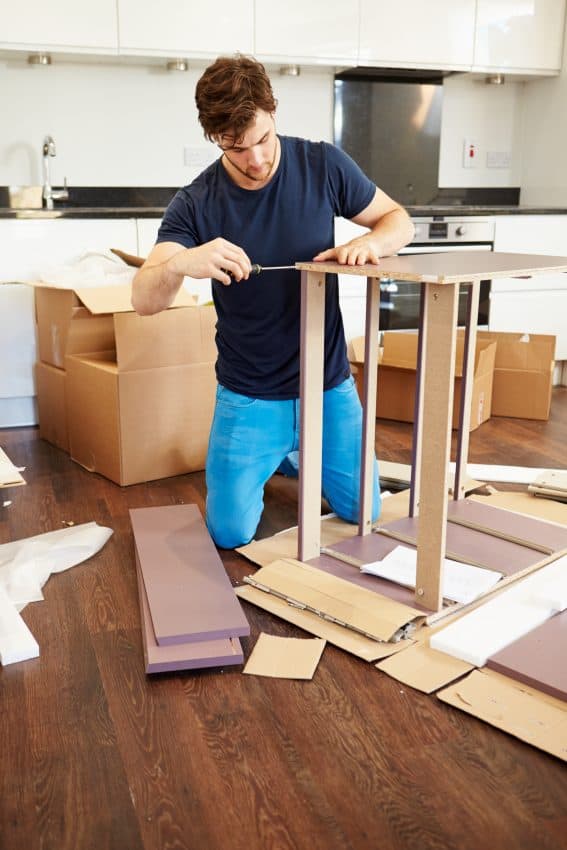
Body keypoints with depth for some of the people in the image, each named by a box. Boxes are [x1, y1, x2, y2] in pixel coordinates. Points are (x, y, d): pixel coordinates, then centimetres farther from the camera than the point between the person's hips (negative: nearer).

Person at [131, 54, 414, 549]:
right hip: (249, 397, -1)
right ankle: (274, 456, 31)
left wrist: (369, 243, -23)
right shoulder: (196, 204, -12)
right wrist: (181, 263, -43)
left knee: (363, 512, 9)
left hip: (329, 386, 2)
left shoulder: (323, 166, -9)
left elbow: (399, 221, 2)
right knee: (231, 533, 0)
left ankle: (298, 451, 37)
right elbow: (144, 301, -19)